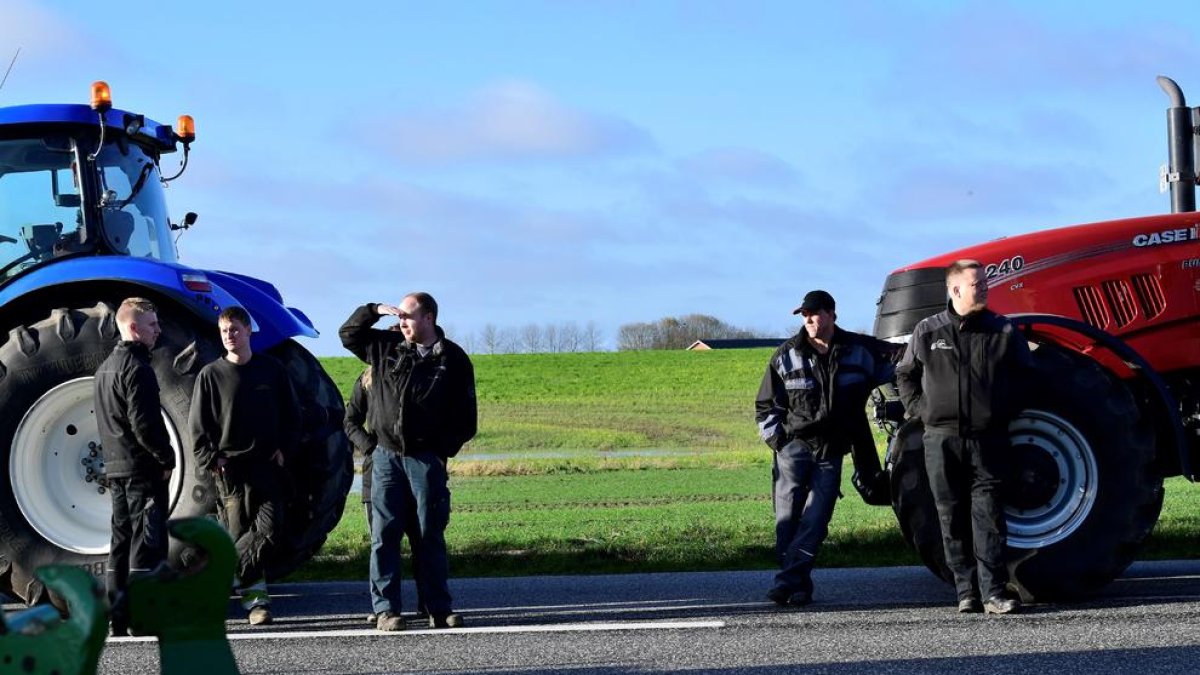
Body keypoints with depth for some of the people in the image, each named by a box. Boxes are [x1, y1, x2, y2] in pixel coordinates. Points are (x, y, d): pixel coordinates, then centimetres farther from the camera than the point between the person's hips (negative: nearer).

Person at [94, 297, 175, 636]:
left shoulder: (105, 368, 17)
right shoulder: (136, 367, -14)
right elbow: (145, 424, -21)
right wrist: (167, 457, -11)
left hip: (115, 468, 10)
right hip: (143, 469, -10)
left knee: (122, 541, 11)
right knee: (147, 543, -8)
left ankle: (118, 618, 12)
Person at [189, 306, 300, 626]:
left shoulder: (272, 370, 9)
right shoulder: (210, 375, 5)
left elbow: (291, 415, 14)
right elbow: (198, 425, 4)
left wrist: (284, 449, 1)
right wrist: (210, 459, -8)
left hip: (268, 465, 1)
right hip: (229, 467, -1)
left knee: (270, 530, -13)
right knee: (240, 533, -2)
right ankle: (255, 599, 2)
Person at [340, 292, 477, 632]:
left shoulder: (453, 359, 2)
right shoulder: (388, 348, 9)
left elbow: (465, 414, 5)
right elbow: (348, 334, 22)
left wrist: (446, 448, -3)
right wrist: (374, 311, 7)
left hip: (427, 460, -2)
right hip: (387, 456, 2)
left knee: (430, 535, 2)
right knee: (384, 534, -2)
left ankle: (439, 609, 8)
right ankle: (385, 609, 0)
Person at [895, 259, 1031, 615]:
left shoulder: (1002, 331, 4)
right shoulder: (928, 332, 5)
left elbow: (1024, 374, 15)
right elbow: (905, 375, 17)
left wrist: (1009, 409, 5)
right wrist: (919, 408, 5)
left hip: (987, 438, -1)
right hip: (941, 438, 1)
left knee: (988, 514, -8)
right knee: (953, 517, 3)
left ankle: (994, 592, -10)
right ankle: (967, 591, 9)